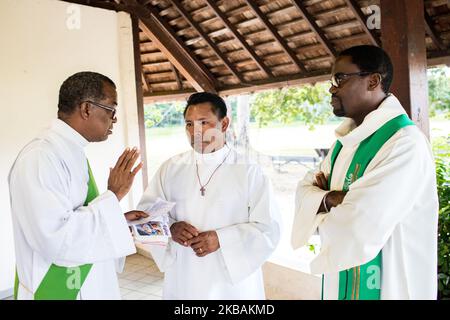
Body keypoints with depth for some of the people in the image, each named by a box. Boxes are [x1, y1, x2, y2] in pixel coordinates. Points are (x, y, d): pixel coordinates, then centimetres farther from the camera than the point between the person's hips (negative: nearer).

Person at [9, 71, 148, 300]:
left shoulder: (74, 153, 6)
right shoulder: (40, 157, -23)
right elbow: (56, 239, -29)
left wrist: (119, 219, 0)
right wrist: (113, 195, -23)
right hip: (58, 290, -8)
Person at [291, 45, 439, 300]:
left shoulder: (405, 143, -23)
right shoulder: (347, 139, 7)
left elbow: (357, 231, -30)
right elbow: (305, 190, 4)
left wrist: (322, 213, -9)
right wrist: (329, 198, -18)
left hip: (386, 285, -8)